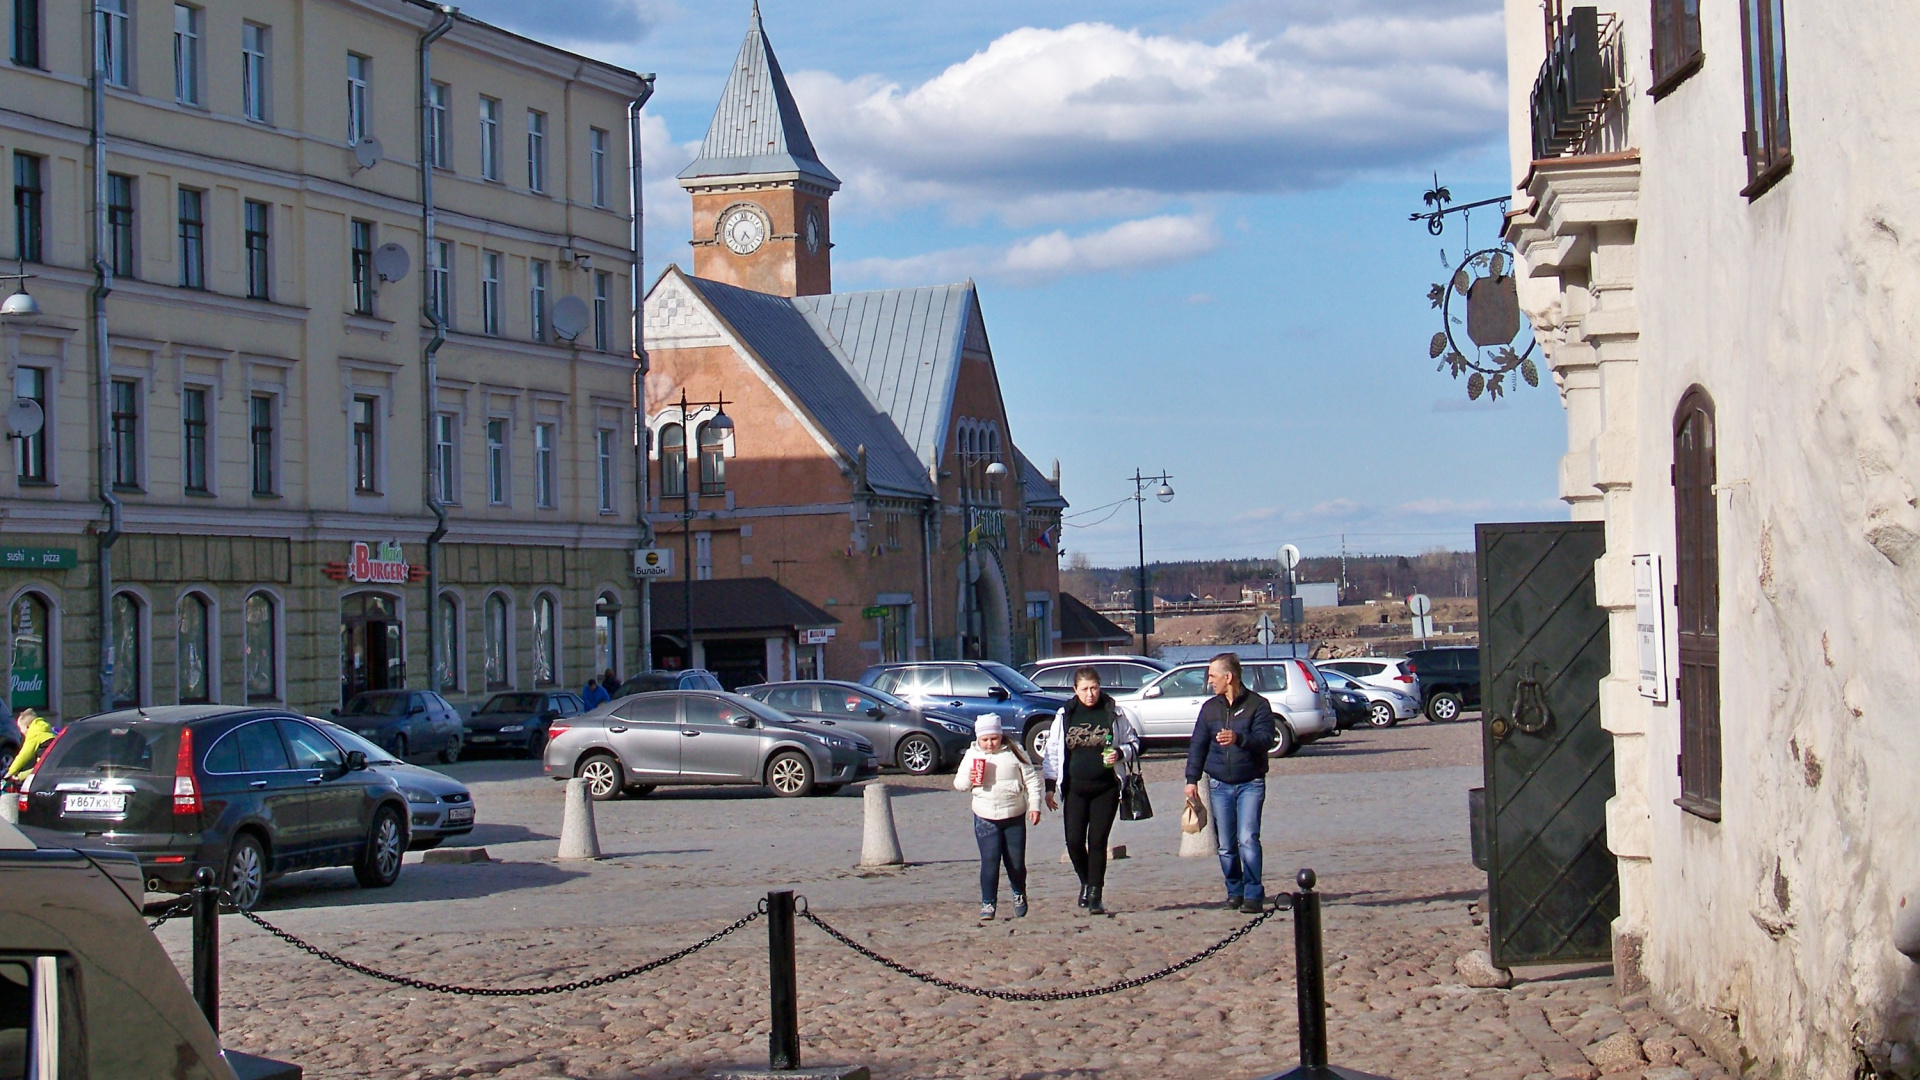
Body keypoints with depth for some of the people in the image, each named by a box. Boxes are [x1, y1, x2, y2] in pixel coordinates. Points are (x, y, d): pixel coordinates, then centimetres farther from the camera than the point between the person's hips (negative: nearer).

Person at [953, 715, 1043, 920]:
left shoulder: (1014, 752, -2)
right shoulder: (972, 755, 3)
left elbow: (1031, 779, 1)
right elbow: (958, 783, 9)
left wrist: (1034, 805, -6)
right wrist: (968, 780, -14)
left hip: (1015, 816, 0)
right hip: (985, 818, 0)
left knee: (1016, 862, 7)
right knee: (990, 861, -8)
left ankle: (1019, 894, 33)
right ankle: (987, 903, 0)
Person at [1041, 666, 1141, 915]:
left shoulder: (1114, 713, 2)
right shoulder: (1065, 715, 5)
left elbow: (1134, 742, 11)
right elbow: (1053, 751, 9)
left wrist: (1120, 754, -11)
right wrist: (1049, 786, 5)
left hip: (1106, 788, -1)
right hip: (1075, 788, 1)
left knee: (1097, 841, -3)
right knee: (1074, 840, -4)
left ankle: (1095, 895, 4)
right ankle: (1086, 882, 23)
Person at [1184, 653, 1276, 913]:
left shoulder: (1258, 705, -3)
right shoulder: (1210, 708, 10)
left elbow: (1265, 739, -13)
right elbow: (1197, 745, 12)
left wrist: (1239, 738, -30)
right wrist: (1192, 779, 4)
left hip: (1251, 784, -4)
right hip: (1220, 784, 4)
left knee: (1248, 839, -14)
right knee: (1226, 846, 4)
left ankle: (1253, 894, -11)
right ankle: (1235, 892, 17)